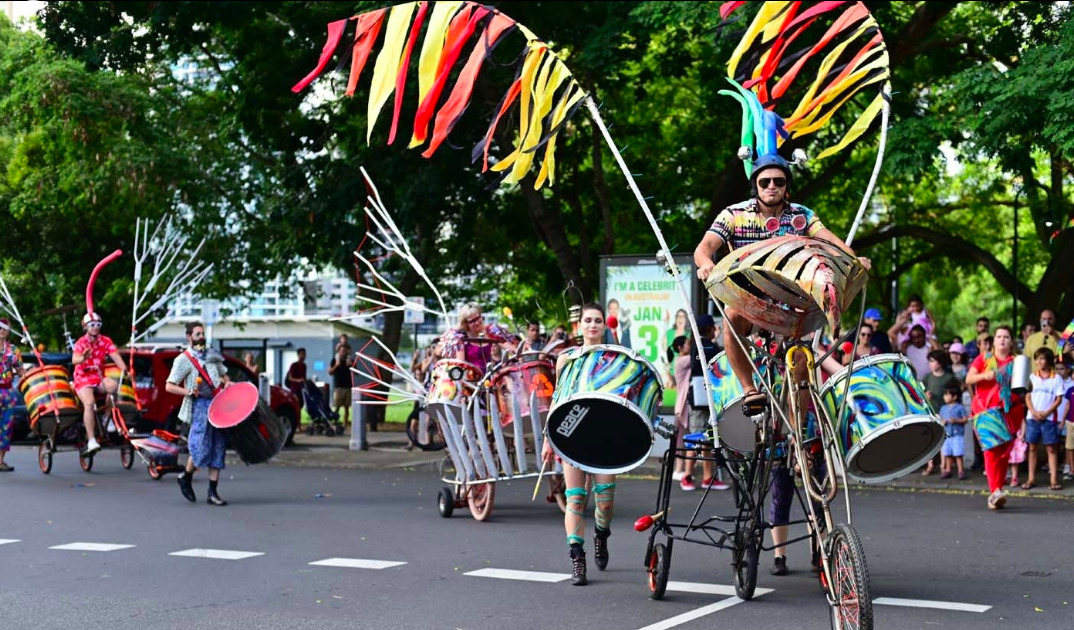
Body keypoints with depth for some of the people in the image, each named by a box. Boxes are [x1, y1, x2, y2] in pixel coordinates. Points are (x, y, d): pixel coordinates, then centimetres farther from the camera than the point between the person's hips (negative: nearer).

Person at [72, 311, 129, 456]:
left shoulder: (106, 341, 1)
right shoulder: (81, 343, -6)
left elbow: (116, 356, -14)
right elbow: (74, 359, -25)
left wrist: (124, 370, -34)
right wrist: (83, 358, -50)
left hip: (99, 378, 2)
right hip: (83, 379, -2)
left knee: (113, 386, -32)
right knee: (89, 403, -29)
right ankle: (91, 441, -32)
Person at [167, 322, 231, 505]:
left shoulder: (212, 355, 18)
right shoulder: (183, 359, 0)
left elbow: (223, 374, 30)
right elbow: (169, 386, -2)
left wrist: (227, 383, 8)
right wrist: (188, 392, -17)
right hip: (200, 405, -6)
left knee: (218, 449, 3)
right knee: (201, 448, -13)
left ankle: (212, 493, 6)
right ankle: (186, 477, 16)